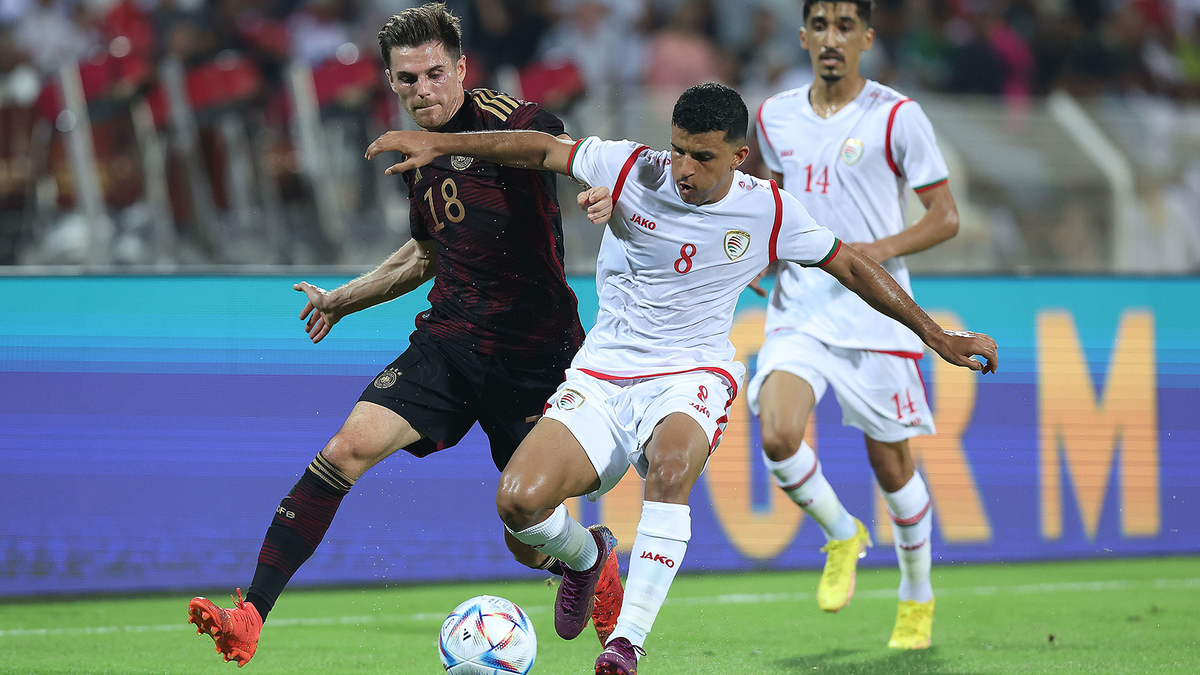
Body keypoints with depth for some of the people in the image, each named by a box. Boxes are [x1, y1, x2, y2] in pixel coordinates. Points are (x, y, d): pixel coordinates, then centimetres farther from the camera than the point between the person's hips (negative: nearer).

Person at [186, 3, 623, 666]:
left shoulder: (511, 121, -9)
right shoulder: (420, 153, 13)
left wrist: (605, 193, -48)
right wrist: (341, 299, 32)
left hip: (534, 357, -5)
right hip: (446, 343, 5)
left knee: (531, 544, 1)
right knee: (347, 449, -17)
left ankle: (592, 561, 41)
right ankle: (249, 617, -19)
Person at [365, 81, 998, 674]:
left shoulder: (768, 211, -4)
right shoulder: (632, 170, -5)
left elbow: (851, 266, 8)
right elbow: (544, 148, 5)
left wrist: (937, 337, 11)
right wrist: (439, 142, 0)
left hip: (694, 372, -2)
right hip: (603, 373, 2)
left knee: (670, 468, -39)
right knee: (518, 500, -20)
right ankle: (583, 556, 19)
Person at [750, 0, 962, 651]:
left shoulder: (896, 116, -6)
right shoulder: (775, 117, 8)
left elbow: (945, 217, -3)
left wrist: (875, 251, -18)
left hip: (875, 312, -3)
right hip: (798, 310, 3)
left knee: (891, 464, 5)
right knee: (777, 436, -20)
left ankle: (917, 597, 29)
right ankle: (842, 536, 9)